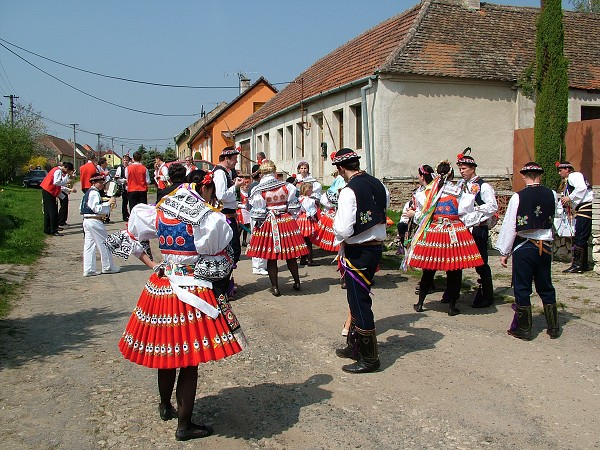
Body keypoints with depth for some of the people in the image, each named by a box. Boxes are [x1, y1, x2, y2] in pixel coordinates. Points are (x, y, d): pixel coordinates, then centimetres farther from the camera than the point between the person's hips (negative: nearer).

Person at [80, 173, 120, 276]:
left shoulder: (87, 193, 16)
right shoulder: (94, 193, -14)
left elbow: (81, 209, 20)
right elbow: (96, 208, -21)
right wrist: (109, 203, -20)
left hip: (86, 220, 10)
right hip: (94, 221, -10)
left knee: (89, 245, 8)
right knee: (103, 243, 1)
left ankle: (88, 270, 9)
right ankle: (108, 267, 9)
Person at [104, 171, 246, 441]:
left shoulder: (159, 212, 5)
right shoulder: (211, 218, -12)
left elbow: (128, 237, 13)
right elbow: (222, 258, -10)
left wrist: (150, 264, 13)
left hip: (161, 289, 6)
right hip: (194, 294, -6)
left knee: (167, 352, 22)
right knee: (189, 361, 4)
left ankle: (165, 407, 42)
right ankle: (184, 426, 14)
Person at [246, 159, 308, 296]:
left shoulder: (258, 191, -8)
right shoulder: (286, 186, -3)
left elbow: (258, 213, -5)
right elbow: (294, 207, 3)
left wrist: (258, 223, 11)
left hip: (268, 224, -2)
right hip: (286, 222, 2)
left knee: (271, 258, 7)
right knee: (290, 256, 14)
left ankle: (275, 287, 12)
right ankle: (297, 282, 27)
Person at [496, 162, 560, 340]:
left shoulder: (518, 197, -11)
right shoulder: (551, 195, -1)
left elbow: (510, 226, -9)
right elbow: (553, 221, 9)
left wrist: (505, 252, -2)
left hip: (524, 247, -4)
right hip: (545, 247, 4)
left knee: (522, 289, 6)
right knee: (546, 288, 16)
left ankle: (524, 328, 12)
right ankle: (553, 328, 24)